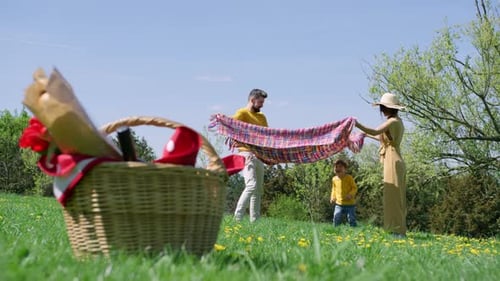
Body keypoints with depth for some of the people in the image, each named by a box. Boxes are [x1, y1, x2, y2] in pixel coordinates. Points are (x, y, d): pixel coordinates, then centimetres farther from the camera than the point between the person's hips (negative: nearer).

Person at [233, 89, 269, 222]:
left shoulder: (261, 117, 21)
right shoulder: (242, 113, -3)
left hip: (259, 155, 8)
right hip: (246, 154, -8)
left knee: (259, 189, 6)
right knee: (251, 185, -20)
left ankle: (254, 219, 10)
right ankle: (237, 217, -18)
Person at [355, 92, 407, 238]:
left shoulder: (393, 121, -12)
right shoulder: (397, 121, 17)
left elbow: (375, 132, -24)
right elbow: (385, 138, 27)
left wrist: (357, 124, -20)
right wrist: (367, 134, 33)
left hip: (393, 161, -10)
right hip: (396, 161, 10)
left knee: (393, 197, -8)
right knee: (396, 198, 10)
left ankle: (398, 231, -8)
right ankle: (399, 230, 13)